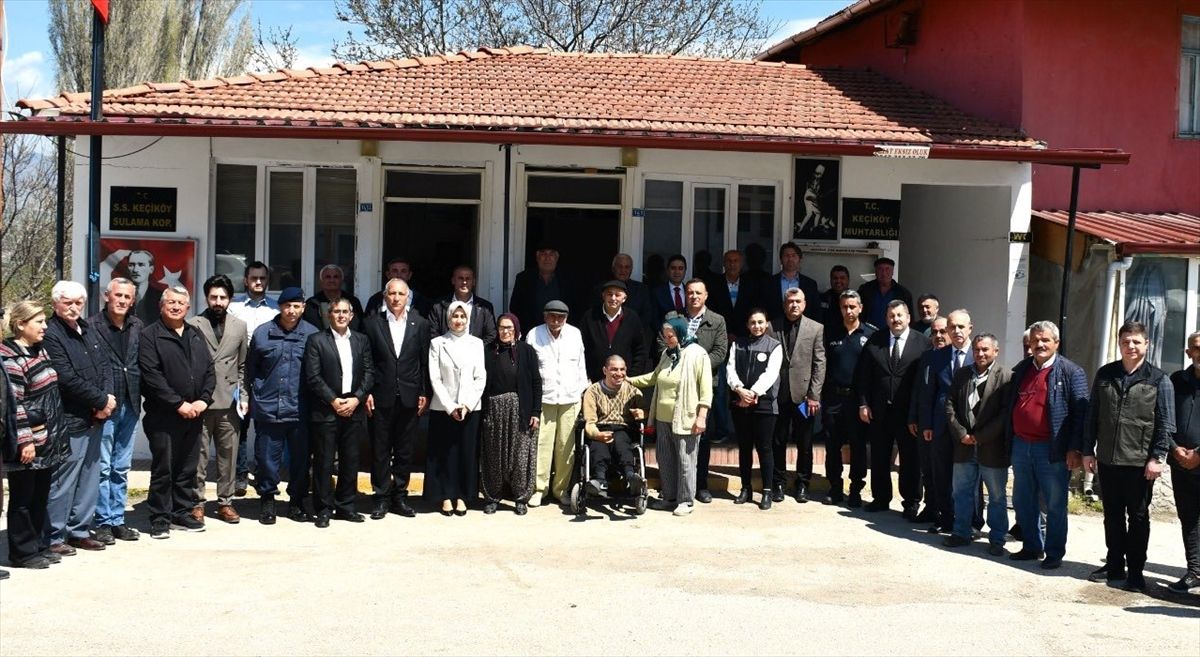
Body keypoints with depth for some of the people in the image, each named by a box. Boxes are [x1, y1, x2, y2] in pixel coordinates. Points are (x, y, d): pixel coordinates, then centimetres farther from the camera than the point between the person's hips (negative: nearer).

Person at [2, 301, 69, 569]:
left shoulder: (40, 350, 12)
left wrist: (56, 433, 19)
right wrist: (24, 441, -18)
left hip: (47, 438, 8)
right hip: (27, 441, -8)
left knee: (41, 495, 14)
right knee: (22, 497, 3)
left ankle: (39, 546, 24)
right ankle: (22, 552, 12)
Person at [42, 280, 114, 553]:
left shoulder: (88, 329, 13)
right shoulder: (51, 334, -13)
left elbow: (105, 365, 13)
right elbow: (68, 379, -18)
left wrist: (108, 397, -4)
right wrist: (101, 401, -11)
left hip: (95, 417, 8)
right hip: (70, 420, -8)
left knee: (89, 477, 14)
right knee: (63, 480, -2)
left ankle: (79, 530, 24)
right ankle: (54, 536, 8)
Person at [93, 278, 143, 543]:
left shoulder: (138, 327, 9)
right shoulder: (93, 326, -7)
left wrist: (141, 397, 2)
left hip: (130, 406, 5)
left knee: (122, 468, 12)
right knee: (103, 467, 1)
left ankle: (118, 520, 20)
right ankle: (104, 522, 9)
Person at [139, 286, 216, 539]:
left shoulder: (196, 336, 16)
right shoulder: (150, 336, -4)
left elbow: (210, 370, 12)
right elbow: (152, 376, -13)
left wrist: (203, 400, -4)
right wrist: (179, 404, -16)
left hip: (194, 414, 6)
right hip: (163, 415, -5)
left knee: (188, 468, 11)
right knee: (163, 469, -1)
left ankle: (182, 513, 21)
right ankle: (160, 519, 8)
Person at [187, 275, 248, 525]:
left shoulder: (239, 327, 11)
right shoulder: (193, 325, 0)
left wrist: (244, 396, 7)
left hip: (229, 401, 3)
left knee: (228, 454, 6)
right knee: (198, 454, 2)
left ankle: (225, 502, 16)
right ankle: (197, 502, 12)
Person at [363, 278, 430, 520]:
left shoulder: (420, 324, 5)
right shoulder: (372, 323, 2)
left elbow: (425, 361, 5)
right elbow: (365, 362, 1)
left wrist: (424, 393, 1)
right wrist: (366, 392, -5)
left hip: (409, 397, 1)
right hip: (381, 397, -1)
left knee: (404, 450, 9)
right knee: (380, 450, 4)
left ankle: (400, 496, 18)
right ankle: (381, 498, 12)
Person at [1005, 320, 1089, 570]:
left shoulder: (1071, 372, -7)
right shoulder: (1021, 369, 11)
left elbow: (1080, 413, -10)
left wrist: (1075, 449, -15)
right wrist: (1009, 441, 13)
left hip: (1052, 449, -6)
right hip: (1021, 445, 6)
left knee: (1055, 505, 4)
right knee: (1023, 502, 14)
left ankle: (1054, 553, 15)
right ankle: (1032, 547, 28)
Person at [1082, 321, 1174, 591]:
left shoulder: (1159, 380, -2)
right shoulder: (1105, 375, 7)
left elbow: (1166, 423, -4)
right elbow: (1091, 415, 9)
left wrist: (1157, 457, -10)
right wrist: (1088, 451, 5)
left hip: (1140, 463, -3)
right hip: (1107, 460, 3)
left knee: (1138, 518, 6)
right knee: (1112, 516, 13)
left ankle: (1135, 571, 15)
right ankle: (1114, 564, 25)